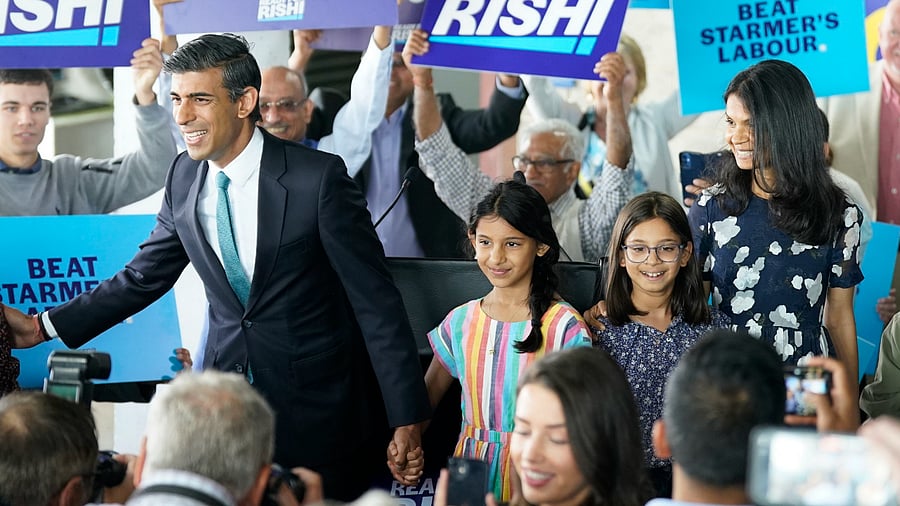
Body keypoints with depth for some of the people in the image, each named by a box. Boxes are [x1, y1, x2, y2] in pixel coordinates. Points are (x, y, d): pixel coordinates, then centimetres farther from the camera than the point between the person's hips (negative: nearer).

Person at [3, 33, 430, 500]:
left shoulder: (318, 178, -15)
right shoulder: (185, 177, 2)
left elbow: (376, 301, -13)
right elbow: (144, 277, 13)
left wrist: (407, 418, -14)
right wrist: (44, 327, 5)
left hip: (317, 409, -5)